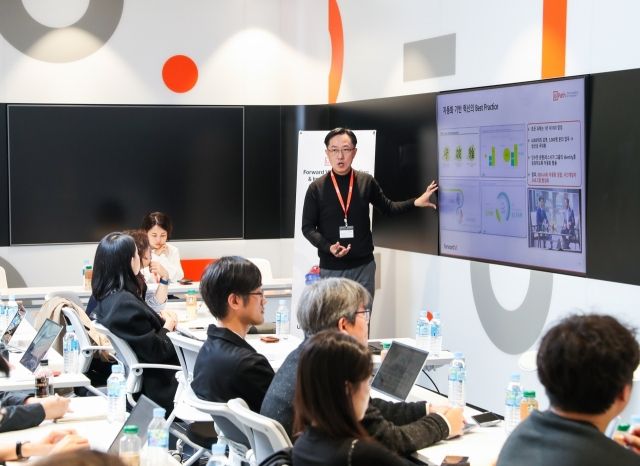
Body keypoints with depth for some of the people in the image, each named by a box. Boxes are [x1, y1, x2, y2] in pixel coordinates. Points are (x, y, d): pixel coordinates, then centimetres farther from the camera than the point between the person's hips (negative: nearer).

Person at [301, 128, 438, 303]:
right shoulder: (316, 188, -4)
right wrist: (328, 247, -17)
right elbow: (308, 227, -1)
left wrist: (415, 202, 2)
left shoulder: (366, 182, 2)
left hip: (363, 266, 2)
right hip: (331, 269, -2)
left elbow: (388, 208, 16)